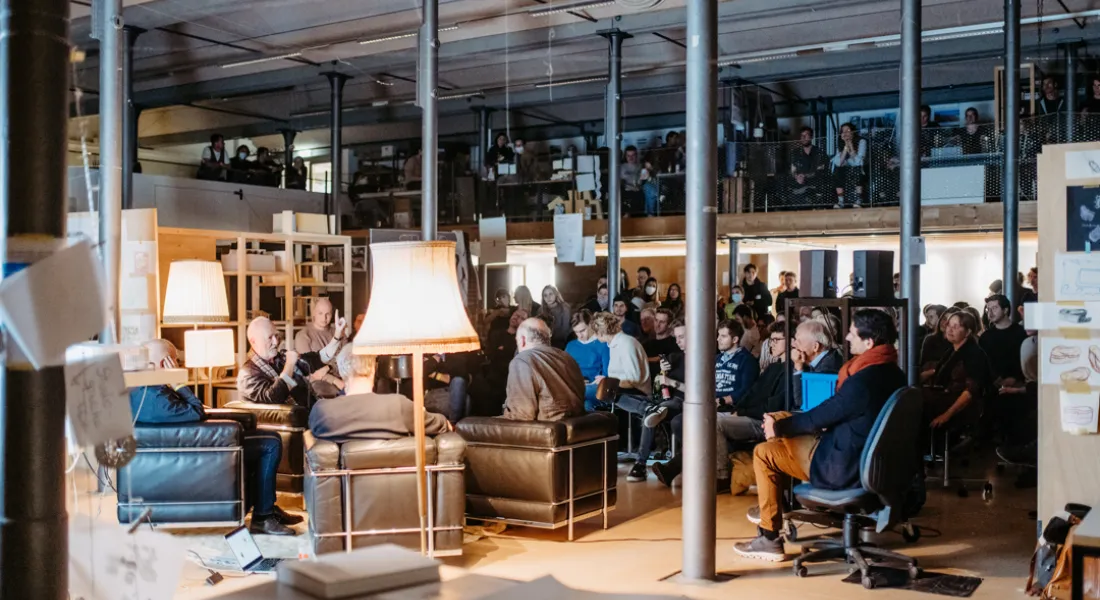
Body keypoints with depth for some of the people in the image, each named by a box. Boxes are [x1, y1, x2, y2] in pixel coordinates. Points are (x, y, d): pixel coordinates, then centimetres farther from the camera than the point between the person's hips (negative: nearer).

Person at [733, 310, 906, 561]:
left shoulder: (864, 381, -28)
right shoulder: (893, 373, 3)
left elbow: (821, 416, -16)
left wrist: (779, 427, 1)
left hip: (845, 467, -10)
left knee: (764, 453, -3)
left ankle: (770, 539, 2)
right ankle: (771, 504, 30)